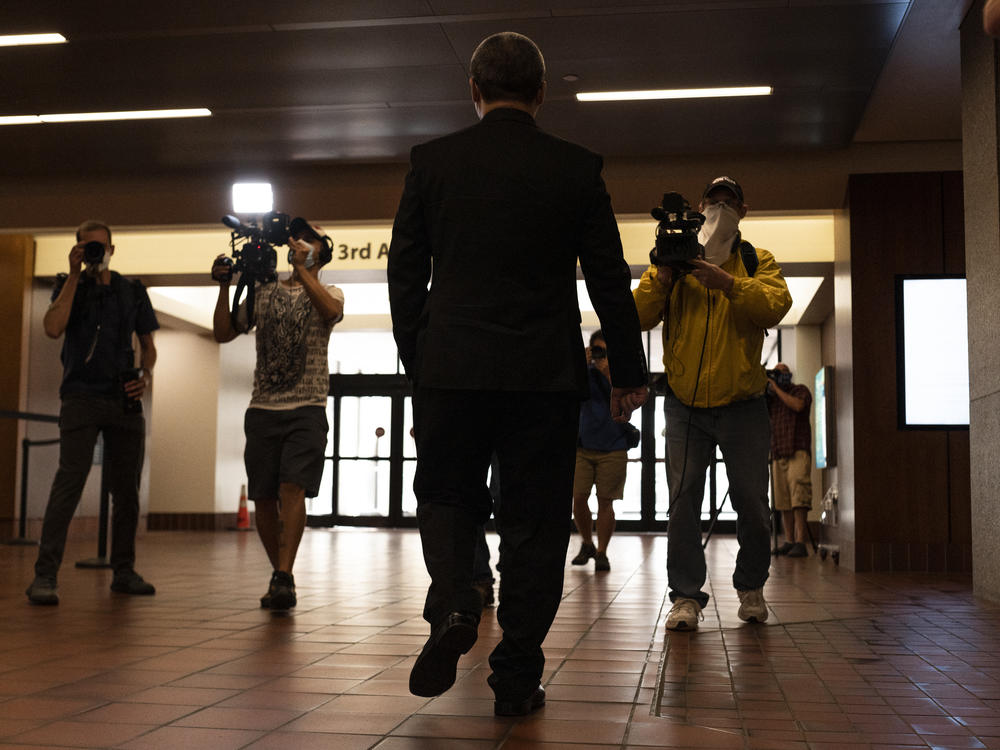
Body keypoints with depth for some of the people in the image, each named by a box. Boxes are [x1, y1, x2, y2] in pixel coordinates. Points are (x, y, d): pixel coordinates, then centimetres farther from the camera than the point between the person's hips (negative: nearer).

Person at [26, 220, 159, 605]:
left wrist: (146, 374, 0)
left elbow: (147, 343, 20)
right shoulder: (68, 285, 7)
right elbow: (53, 328, -12)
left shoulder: (133, 290, 14)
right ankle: (45, 576, -13)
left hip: (125, 400, 3)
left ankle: (124, 572, 16)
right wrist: (75, 275, -10)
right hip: (81, 396, -3)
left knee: (127, 489, 6)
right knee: (69, 482, -14)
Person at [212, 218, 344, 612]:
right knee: (263, 498, 3)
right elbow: (224, 332, 12)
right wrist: (224, 287, 1)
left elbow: (330, 311, -16)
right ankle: (280, 576, 18)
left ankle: (283, 579, -21)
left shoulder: (329, 293, 10)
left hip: (307, 407, -3)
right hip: (263, 408, 3)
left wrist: (303, 269, -16)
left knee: (292, 487, -19)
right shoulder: (263, 292, 17)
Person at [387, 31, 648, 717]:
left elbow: (405, 273, 6)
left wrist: (416, 360, 16)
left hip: (450, 369, 1)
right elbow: (610, 279, 4)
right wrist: (630, 371, 12)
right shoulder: (577, 169, 1)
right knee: (535, 519, 7)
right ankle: (516, 678, 11)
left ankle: (452, 604, -9)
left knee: (446, 497, 17)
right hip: (547, 375, 0)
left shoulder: (432, 162, 3)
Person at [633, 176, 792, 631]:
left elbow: (775, 306, -12)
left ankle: (751, 587, 24)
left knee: (751, 502, 4)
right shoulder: (675, 259, 11)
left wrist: (724, 281, -24)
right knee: (683, 500, -3)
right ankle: (686, 595, 3)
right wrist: (661, 279, -16)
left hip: (742, 404, 0)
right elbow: (639, 316, 0)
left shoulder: (757, 262, 9)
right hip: (685, 404, 1)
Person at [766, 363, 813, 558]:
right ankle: (789, 542, 3)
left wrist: (776, 388, -6)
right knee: (783, 499, 1)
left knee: (798, 494, -17)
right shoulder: (771, 397, 22)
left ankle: (800, 542, -23)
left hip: (798, 451, -6)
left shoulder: (800, 390, 8)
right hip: (778, 453, 6)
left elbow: (797, 405, -12)